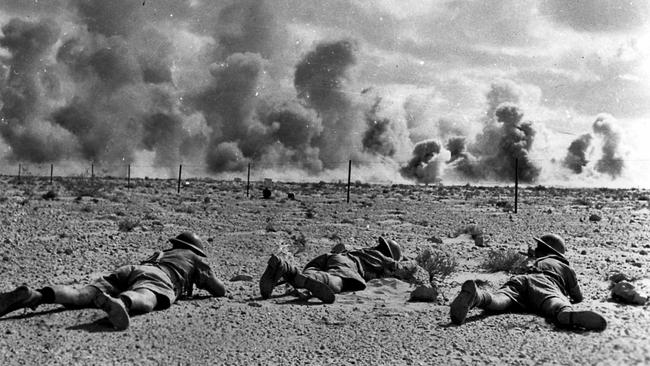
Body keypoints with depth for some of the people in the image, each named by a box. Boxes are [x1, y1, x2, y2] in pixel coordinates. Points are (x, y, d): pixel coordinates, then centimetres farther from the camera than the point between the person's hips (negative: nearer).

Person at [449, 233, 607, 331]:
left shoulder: (535, 263, 46)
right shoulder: (566, 267, 38)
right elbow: (578, 297, 47)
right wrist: (569, 299, 69)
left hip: (518, 279, 2)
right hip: (543, 284, -2)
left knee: (497, 300, -28)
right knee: (556, 305, -32)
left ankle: (476, 296, -62)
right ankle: (570, 316, -68)